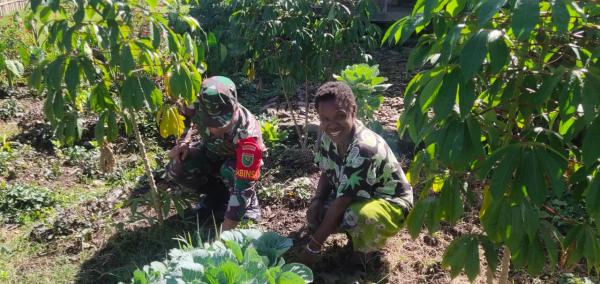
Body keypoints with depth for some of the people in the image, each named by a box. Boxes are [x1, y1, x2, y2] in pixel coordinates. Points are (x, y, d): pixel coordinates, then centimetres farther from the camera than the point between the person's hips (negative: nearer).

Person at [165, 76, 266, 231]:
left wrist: (225, 232, -42)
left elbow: (243, 185, -42)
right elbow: (187, 121, 0)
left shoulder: (247, 134, -42)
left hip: (238, 159, -4)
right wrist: (183, 142, -19)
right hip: (210, 153, 5)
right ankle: (217, 195, 3)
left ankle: (250, 200, -7)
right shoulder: (198, 107, -29)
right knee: (175, 170, -20)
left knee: (230, 171, -38)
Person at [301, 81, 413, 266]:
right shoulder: (327, 136, -12)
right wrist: (317, 201, -15)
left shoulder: (364, 149, -36)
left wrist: (313, 246, -26)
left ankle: (368, 248, -2)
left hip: (392, 203, -7)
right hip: (356, 197, 8)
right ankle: (356, 237, 15)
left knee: (357, 216, -38)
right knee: (316, 214, -12)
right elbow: (327, 173, 6)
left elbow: (341, 202, -32)